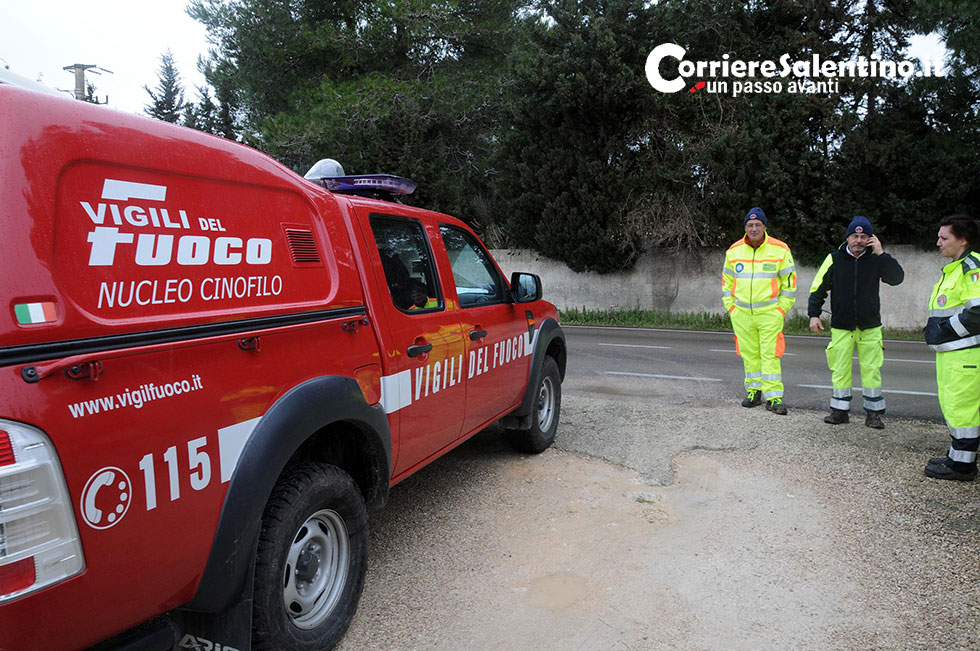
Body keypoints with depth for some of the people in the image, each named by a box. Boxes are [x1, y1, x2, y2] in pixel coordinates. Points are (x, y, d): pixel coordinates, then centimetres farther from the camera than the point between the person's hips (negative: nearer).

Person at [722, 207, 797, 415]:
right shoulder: (734, 250, 6)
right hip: (741, 313, 3)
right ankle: (754, 391, 22)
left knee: (770, 355, -5)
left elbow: (789, 281, 3)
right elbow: (726, 280, 15)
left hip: (770, 313, -3)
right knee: (749, 354, 9)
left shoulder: (780, 250, -2)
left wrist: (782, 308, -2)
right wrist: (730, 306, 8)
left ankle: (773, 397, 0)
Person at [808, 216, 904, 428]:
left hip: (870, 327, 0)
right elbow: (818, 288, 4)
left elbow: (897, 278, -10)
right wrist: (814, 314, -2)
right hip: (841, 326, 0)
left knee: (871, 369, 3)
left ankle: (873, 412, 14)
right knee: (840, 370, 4)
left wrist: (881, 254, -14)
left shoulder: (875, 259, 2)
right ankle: (840, 410, 15)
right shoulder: (834, 259, 0)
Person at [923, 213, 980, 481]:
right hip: (950, 350, 11)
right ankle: (957, 456, 27)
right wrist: (935, 330, 16)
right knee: (951, 404, 17)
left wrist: (946, 329, -17)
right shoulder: (954, 268, 19)